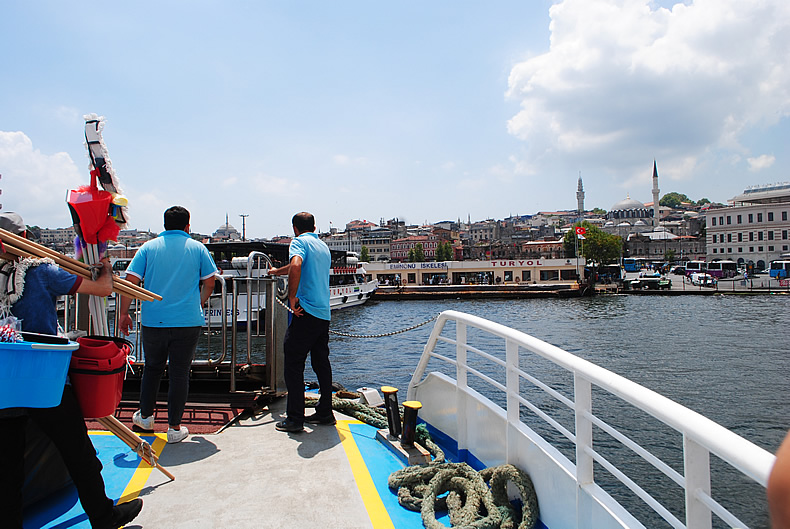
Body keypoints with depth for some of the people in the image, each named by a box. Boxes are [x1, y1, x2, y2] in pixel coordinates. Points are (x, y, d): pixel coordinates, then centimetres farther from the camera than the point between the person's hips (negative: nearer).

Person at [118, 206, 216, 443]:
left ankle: (145, 416, 34)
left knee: (152, 368, 21)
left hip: (153, 321, 2)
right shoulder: (197, 248, 3)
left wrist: (123, 313, 6)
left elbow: (130, 281, -1)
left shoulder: (149, 247, 4)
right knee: (180, 372, 5)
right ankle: (174, 428, 9)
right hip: (188, 321, -2)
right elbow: (209, 283, 5)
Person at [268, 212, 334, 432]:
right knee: (321, 363, 14)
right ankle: (325, 412, 21)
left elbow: (296, 266, -25)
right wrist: (276, 271, 47)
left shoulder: (299, 242, -3)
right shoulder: (324, 246, 21)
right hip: (324, 313, 8)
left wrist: (292, 297, -18)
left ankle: (295, 418, 1)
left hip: (306, 312, -8)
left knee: (293, 364, -1)